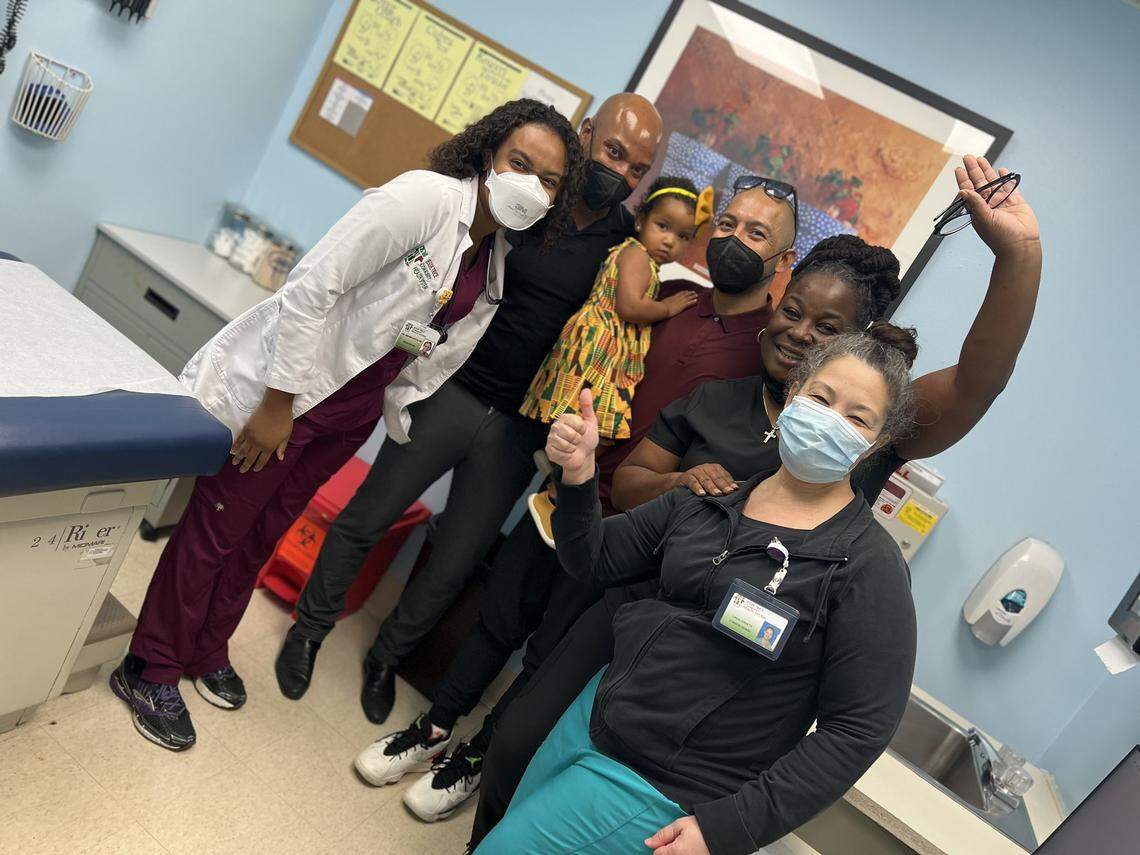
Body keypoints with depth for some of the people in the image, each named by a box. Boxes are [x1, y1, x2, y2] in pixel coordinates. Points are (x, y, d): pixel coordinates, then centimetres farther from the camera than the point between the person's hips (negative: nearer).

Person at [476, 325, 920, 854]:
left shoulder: (871, 567, -16)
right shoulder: (711, 497, 0)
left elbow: (859, 730, -16)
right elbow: (594, 559, 7)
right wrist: (577, 475, -12)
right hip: (594, 715, 6)